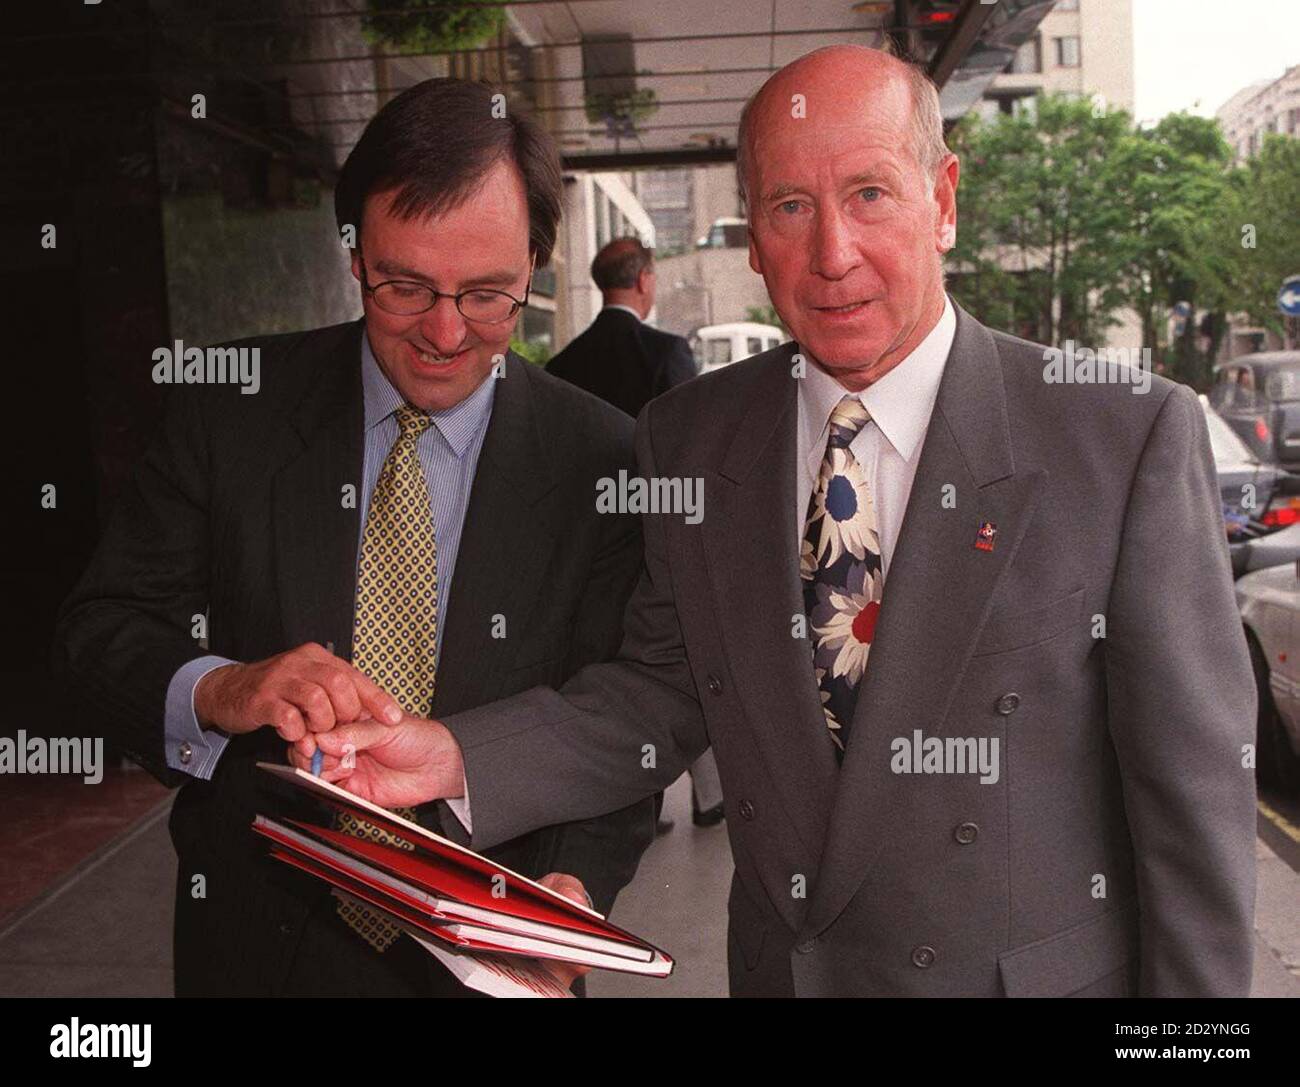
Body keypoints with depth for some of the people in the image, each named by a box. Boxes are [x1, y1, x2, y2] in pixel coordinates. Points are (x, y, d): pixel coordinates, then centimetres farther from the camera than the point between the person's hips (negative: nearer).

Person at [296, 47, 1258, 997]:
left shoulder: (1129, 436, -16)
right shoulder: (690, 438, -4)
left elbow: (1195, 790, -13)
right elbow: (663, 690, 0)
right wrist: (457, 760, -14)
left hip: (1038, 976, -3)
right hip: (777, 966, 4)